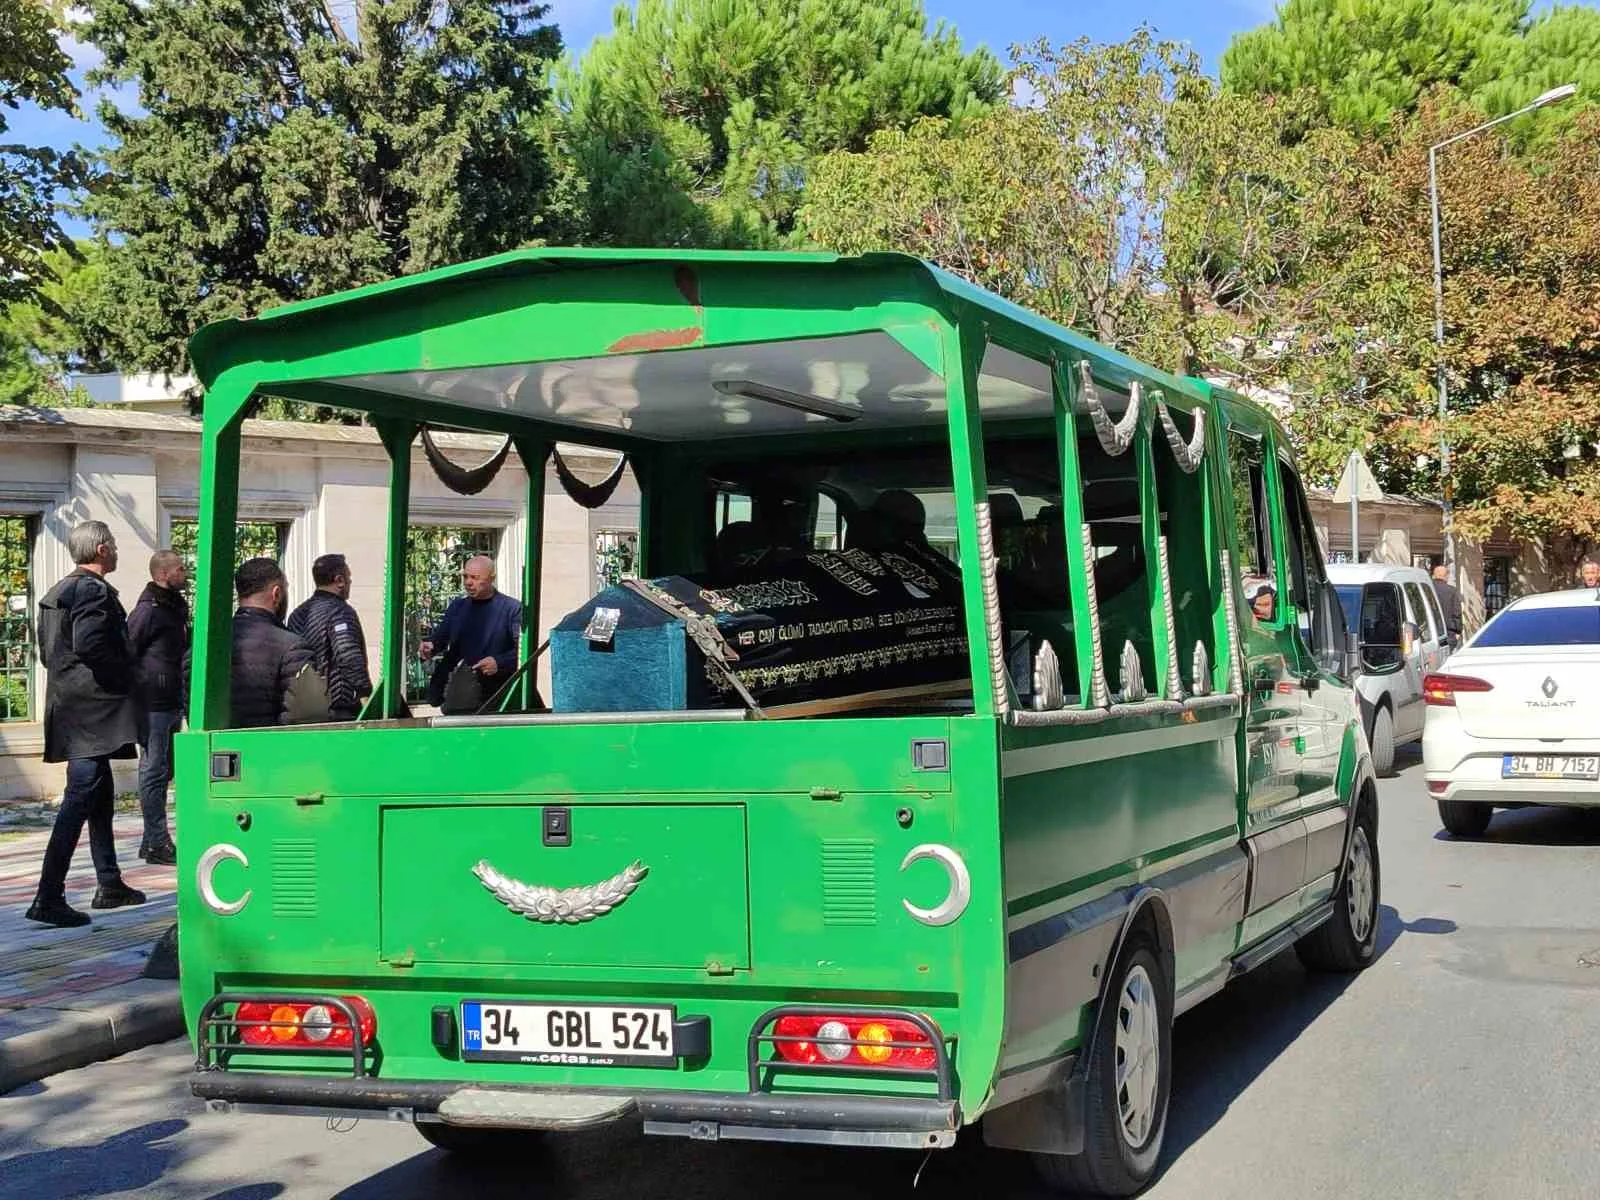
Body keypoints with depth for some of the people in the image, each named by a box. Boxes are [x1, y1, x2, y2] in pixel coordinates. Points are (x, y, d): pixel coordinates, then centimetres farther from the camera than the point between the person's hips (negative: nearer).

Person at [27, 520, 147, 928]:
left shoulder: (58, 592, 16)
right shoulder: (95, 591, -14)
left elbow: (47, 652, 19)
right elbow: (89, 645, -26)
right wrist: (124, 677, -13)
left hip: (68, 706, 10)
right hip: (94, 708, -10)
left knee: (100, 796, 18)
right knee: (80, 799, -10)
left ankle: (109, 885, 27)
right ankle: (48, 898, -12)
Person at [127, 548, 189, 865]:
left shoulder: (177, 606, 16)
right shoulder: (148, 610, -12)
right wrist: (135, 695, -16)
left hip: (172, 704, 9)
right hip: (154, 705, -9)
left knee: (162, 771, 14)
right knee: (154, 771, -5)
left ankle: (153, 840, 23)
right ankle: (157, 845, 0)